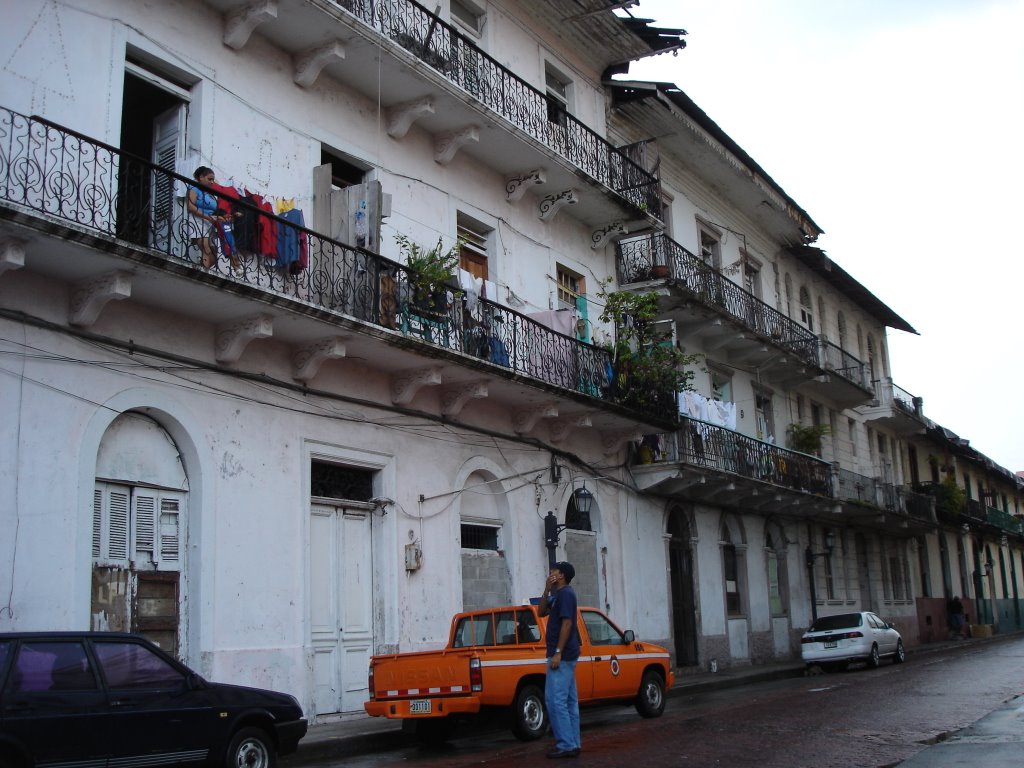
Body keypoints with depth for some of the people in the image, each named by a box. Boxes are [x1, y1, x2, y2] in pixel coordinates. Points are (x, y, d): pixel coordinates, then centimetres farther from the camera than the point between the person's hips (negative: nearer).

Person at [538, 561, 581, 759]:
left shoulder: (565, 594, -13)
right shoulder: (558, 594, 17)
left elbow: (567, 623, -20)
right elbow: (541, 612, 19)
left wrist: (557, 653, -23)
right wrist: (547, 590, 6)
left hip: (562, 654, -10)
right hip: (567, 655, 10)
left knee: (555, 700, -10)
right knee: (569, 700, 10)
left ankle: (566, 745, -10)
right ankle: (573, 744, 13)